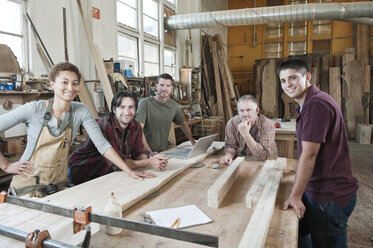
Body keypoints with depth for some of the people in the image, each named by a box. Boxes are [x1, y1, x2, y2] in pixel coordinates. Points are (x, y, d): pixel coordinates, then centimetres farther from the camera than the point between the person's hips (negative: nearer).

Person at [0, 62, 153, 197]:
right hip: (29, 184, -2)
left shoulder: (80, 111, -7)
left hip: (59, 183, 3)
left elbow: (102, 144, -10)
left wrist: (129, 171, -17)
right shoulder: (34, 109, -16)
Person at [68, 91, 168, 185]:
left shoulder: (136, 126, -2)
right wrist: (148, 163, -32)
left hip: (109, 172, 6)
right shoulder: (104, 126, -27)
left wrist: (150, 160, -27)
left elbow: (138, 152, -5)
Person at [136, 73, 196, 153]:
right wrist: (149, 152, -26)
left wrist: (193, 142, 16)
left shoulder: (174, 105, 6)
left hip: (165, 151, 4)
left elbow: (183, 124, 22)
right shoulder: (145, 103, -10)